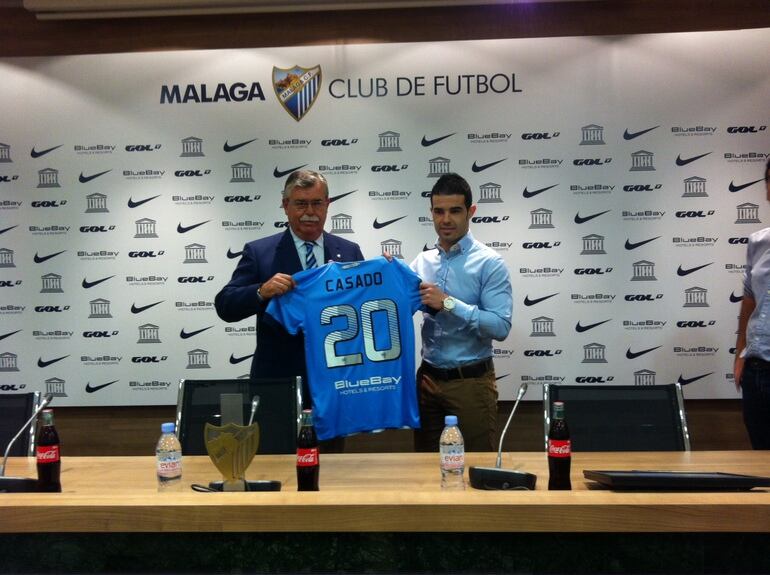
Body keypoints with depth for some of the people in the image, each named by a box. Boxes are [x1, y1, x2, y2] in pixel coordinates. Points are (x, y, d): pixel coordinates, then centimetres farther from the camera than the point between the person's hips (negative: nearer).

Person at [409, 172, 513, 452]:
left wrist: (448, 303, -23)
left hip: (471, 382, -5)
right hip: (427, 378, 5)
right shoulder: (422, 261, 7)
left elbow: (500, 326, -19)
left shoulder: (488, 263, -10)